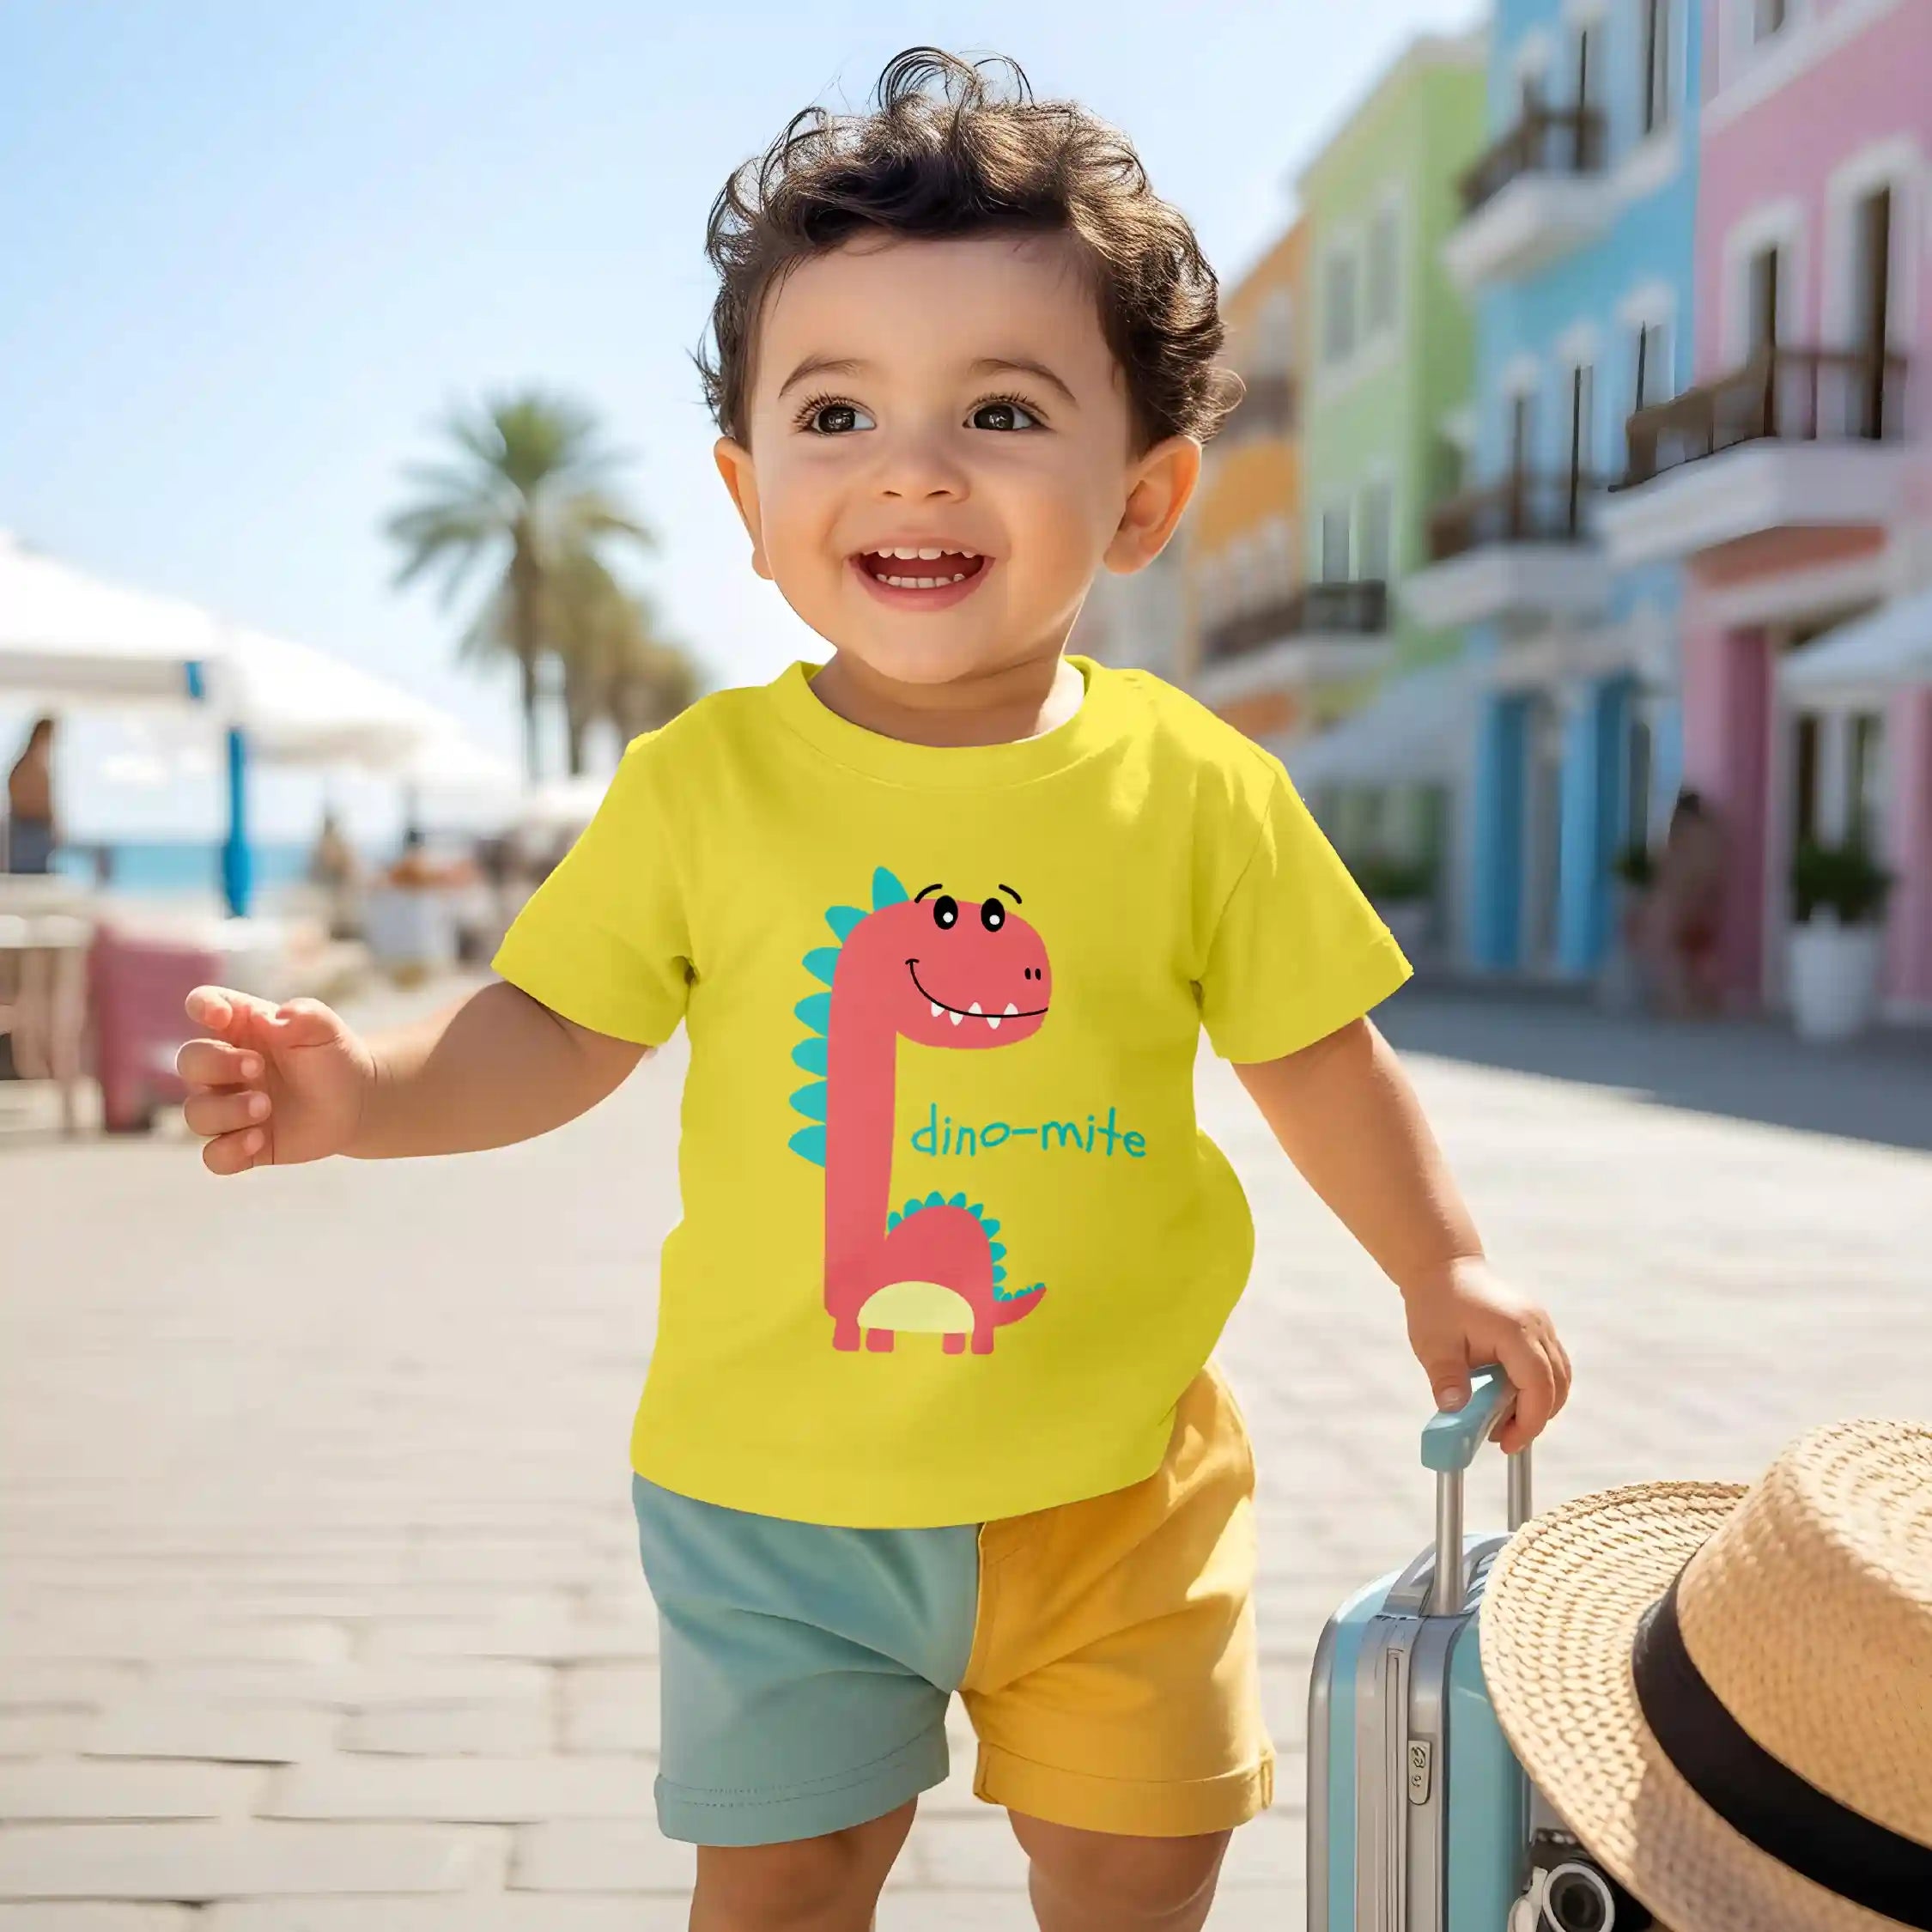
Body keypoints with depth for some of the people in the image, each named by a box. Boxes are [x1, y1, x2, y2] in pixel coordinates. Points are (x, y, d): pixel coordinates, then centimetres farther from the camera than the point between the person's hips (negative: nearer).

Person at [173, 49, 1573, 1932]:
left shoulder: (1198, 789, -9)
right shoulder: (703, 782, -10)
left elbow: (1312, 1051, 4)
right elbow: (556, 1026, -2)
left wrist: (1445, 1267, 6)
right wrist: (366, 1086, -19)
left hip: (1112, 1481, 1)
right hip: (776, 1492, 0)